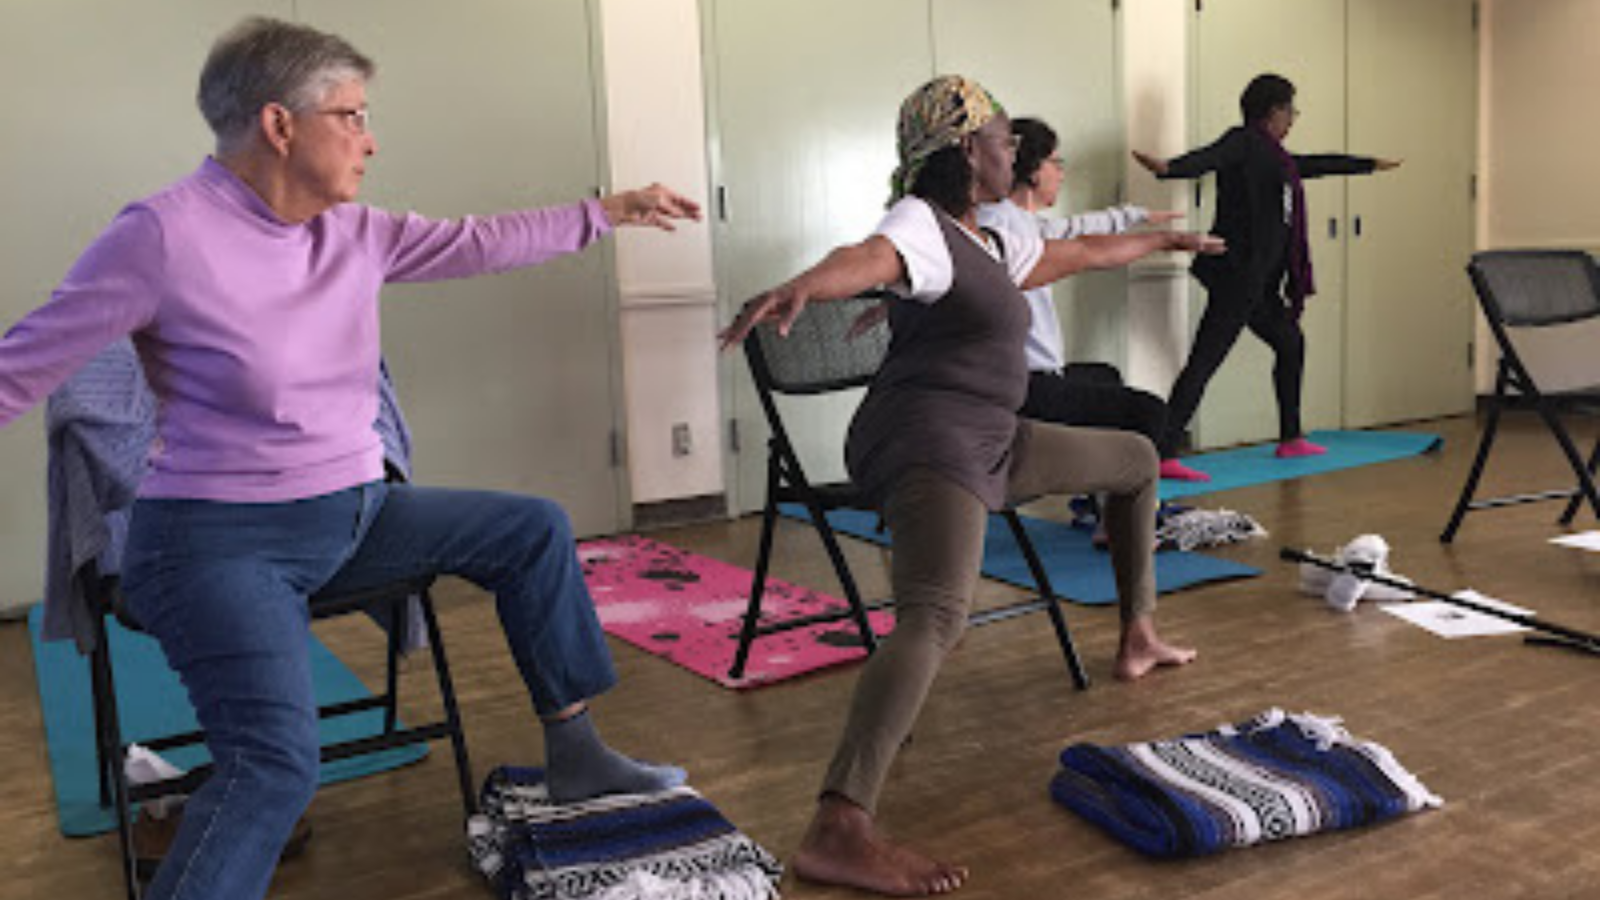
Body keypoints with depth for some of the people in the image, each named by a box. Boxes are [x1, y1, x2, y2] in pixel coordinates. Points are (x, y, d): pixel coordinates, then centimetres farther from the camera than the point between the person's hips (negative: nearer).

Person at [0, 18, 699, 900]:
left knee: (533, 529, 12)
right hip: (220, 539, -8)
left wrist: (606, 211, 19)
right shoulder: (163, 235, -18)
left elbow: (476, 242, 14)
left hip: (352, 514, 8)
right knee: (278, 759, -29)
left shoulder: (354, 233, 2)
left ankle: (574, 753, 21)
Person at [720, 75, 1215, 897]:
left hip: (989, 443, 11)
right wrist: (803, 285, -58)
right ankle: (836, 831, -47)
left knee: (1136, 458, 29)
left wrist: (1163, 239, 53)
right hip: (927, 438, -11)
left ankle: (1138, 637, 38)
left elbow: (1086, 253, 37)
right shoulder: (922, 226, -11)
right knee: (936, 616, -36)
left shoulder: (991, 244, 20)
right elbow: (866, 258, -35)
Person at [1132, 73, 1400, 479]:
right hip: (1237, 275, -11)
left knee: (1290, 343, 23)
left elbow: (1314, 164, 39)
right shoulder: (1244, 142, -6)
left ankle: (1291, 439, 36)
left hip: (1259, 282, 11)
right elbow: (1210, 158, -26)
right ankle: (1164, 454, -22)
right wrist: (1169, 168, -49)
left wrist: (1370, 164, 54)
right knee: (1204, 361, -16)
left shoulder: (1273, 156, 22)